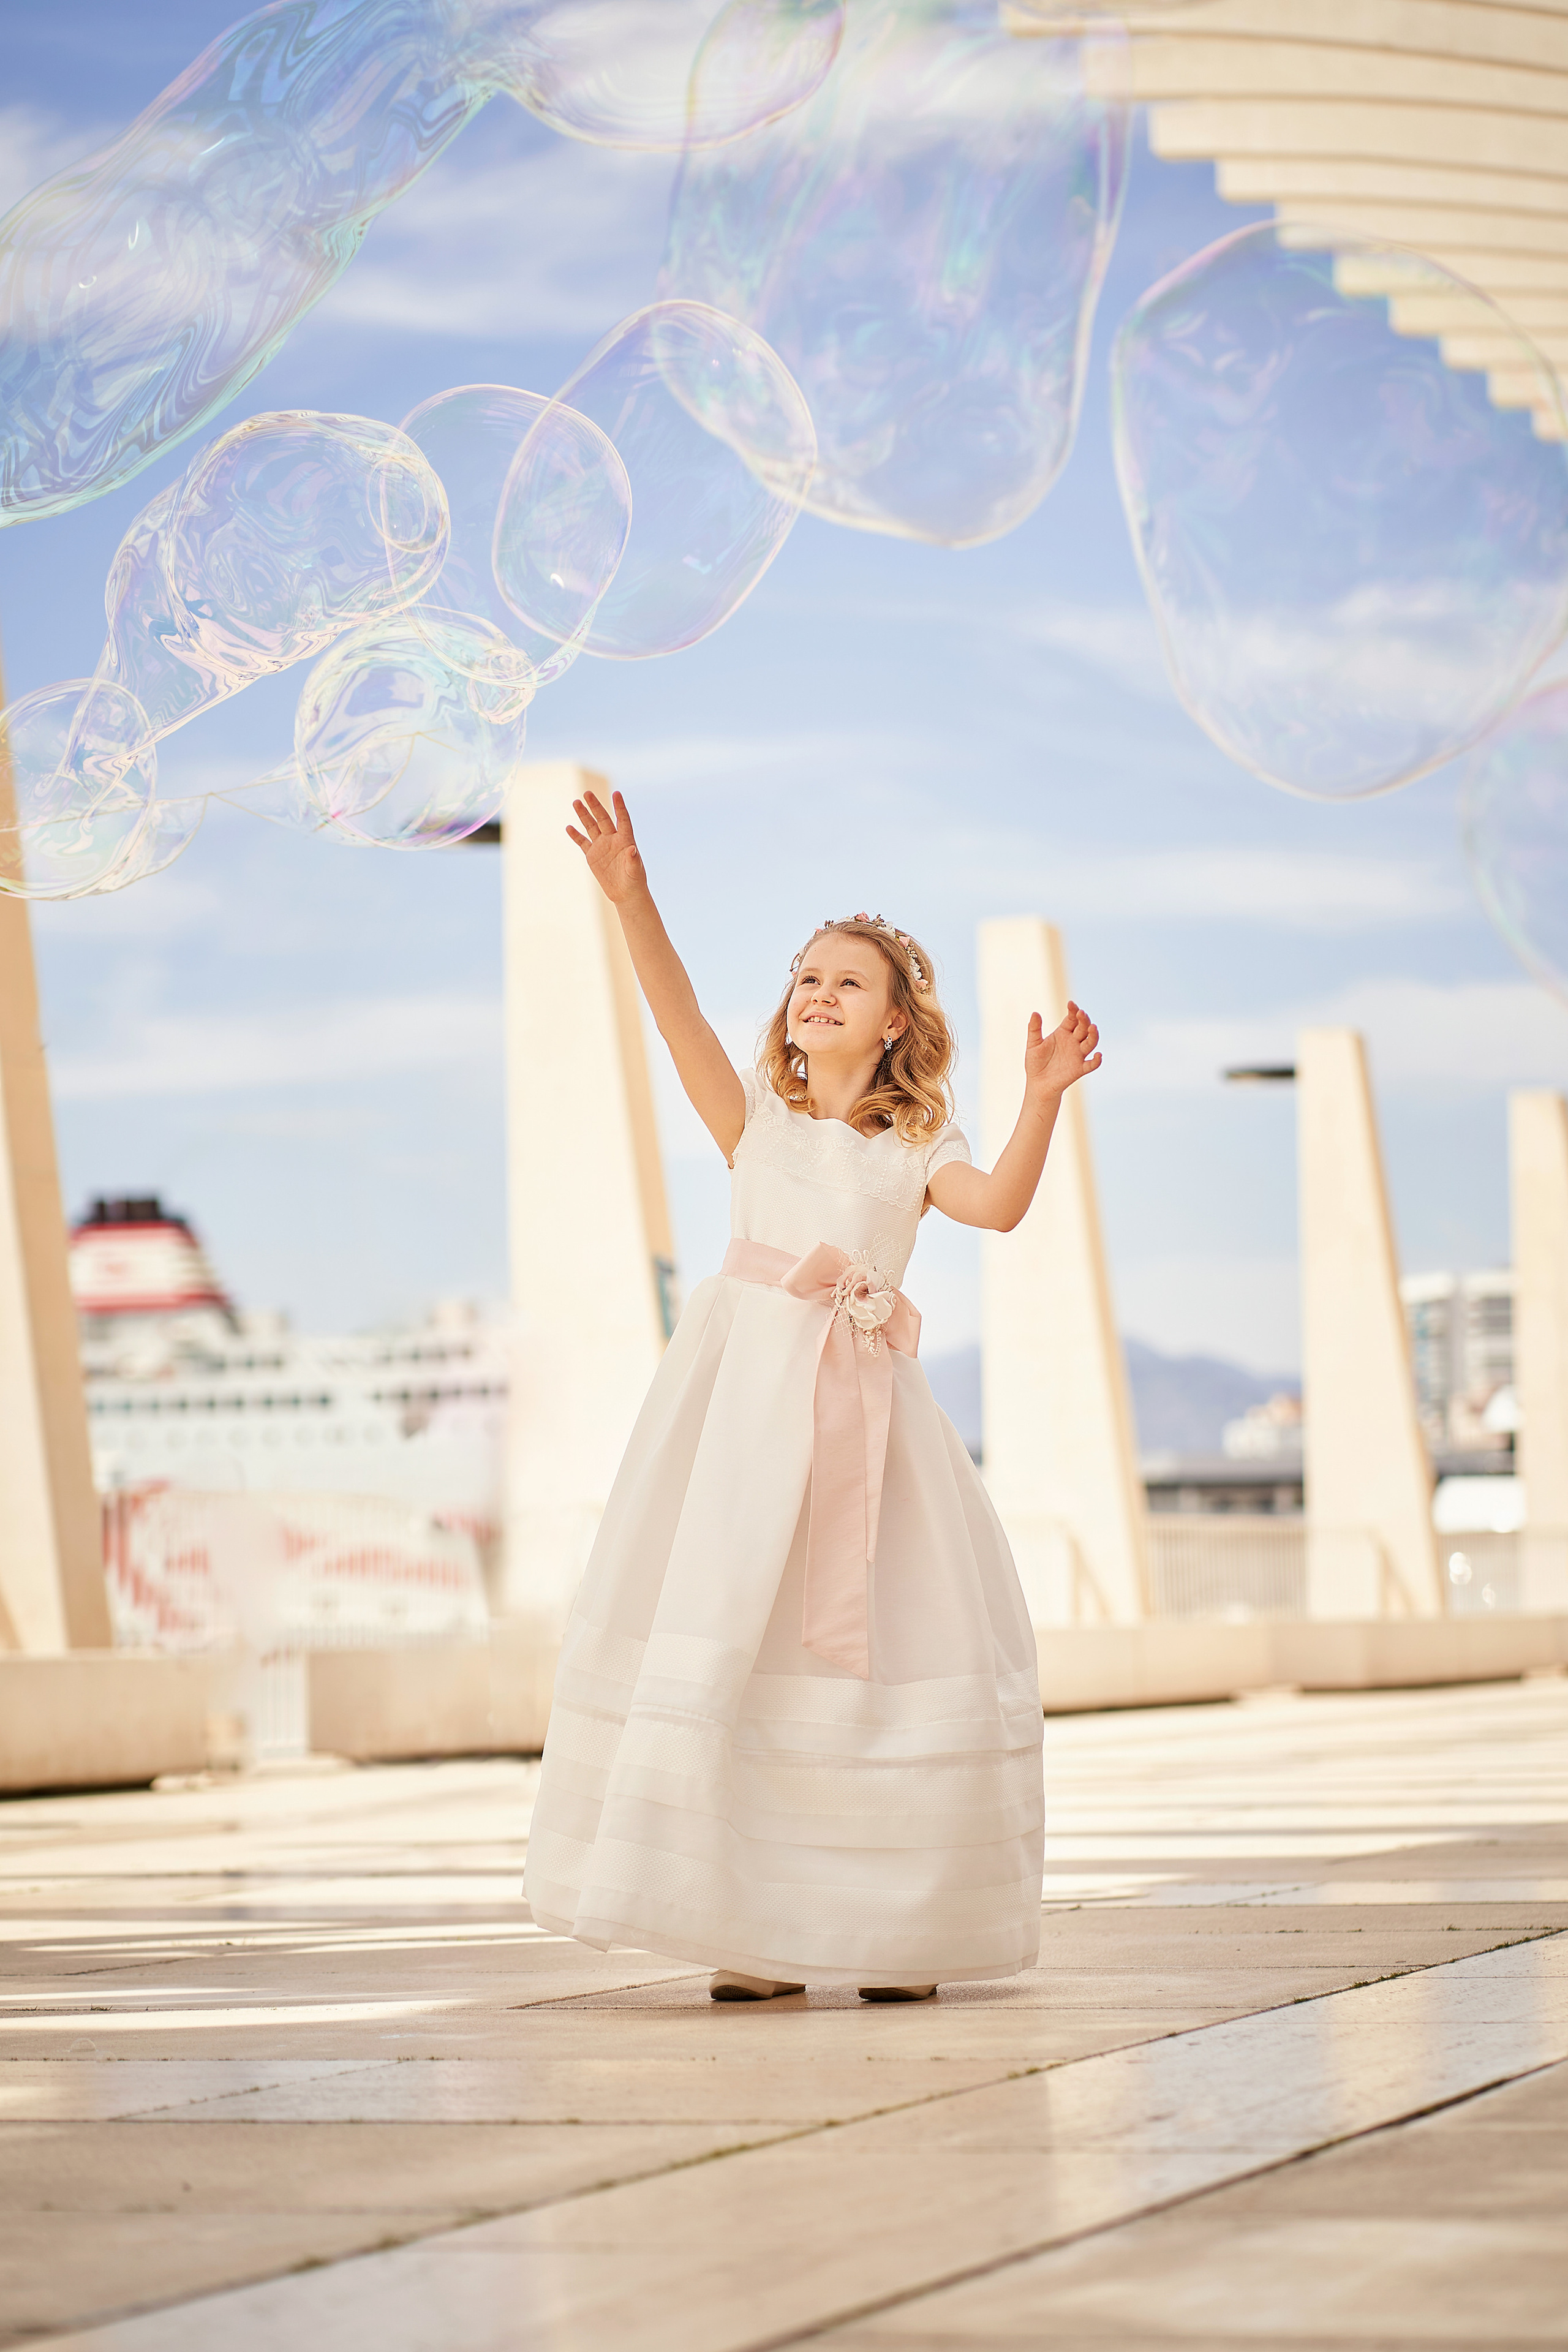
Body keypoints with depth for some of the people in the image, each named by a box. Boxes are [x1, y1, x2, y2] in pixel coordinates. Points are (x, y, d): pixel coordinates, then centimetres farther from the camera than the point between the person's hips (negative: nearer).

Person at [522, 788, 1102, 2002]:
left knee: (894, 1635, -3)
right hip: (746, 1377, -1)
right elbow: (682, 1017, -3)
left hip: (863, 1398, 1)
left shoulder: (917, 1145, 14)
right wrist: (632, 899, -17)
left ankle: (891, 1925, 7)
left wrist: (1043, 1100, -20)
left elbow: (999, 1205, -6)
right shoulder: (755, 1115, 13)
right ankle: (748, 1927, -5)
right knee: (717, 1622, -9)